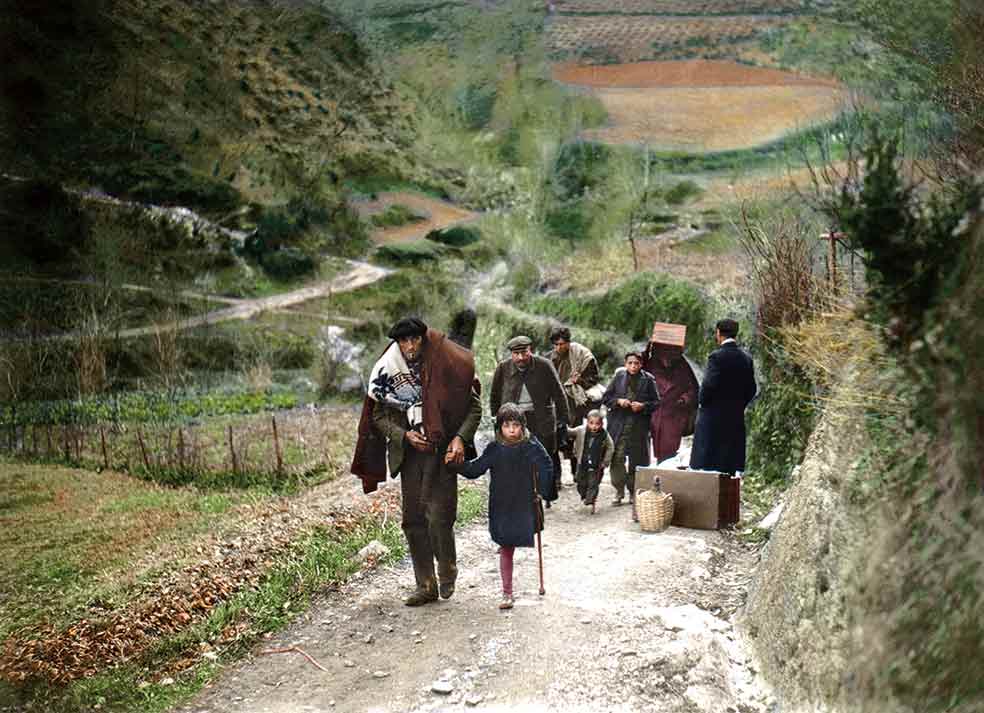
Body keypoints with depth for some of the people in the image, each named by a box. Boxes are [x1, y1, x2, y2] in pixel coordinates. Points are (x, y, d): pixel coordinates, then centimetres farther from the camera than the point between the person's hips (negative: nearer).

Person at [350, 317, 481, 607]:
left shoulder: (447, 367, -4)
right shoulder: (388, 372, 4)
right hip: (410, 453, 4)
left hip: (442, 452, -3)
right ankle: (425, 585, 17)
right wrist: (405, 435, -8)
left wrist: (461, 438, -13)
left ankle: (447, 572, 18)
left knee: (439, 517, -10)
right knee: (414, 521, 5)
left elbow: (474, 407, 1)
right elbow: (379, 416, 9)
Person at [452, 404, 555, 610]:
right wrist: (456, 464, -16)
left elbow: (546, 467, 4)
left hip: (525, 506, -1)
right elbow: (475, 469, -2)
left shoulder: (531, 447, -6)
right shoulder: (494, 450, -4)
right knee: (505, 549, 4)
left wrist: (541, 490, -1)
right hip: (501, 507, 1)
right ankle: (507, 593, 10)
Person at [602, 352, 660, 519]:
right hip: (619, 425, 1)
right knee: (617, 458, -5)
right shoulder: (618, 377, 5)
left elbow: (656, 402, 4)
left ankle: (634, 492, 16)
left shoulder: (648, 380, 2)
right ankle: (619, 491, 10)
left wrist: (643, 406, -13)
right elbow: (606, 397, 8)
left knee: (637, 460, 3)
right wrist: (618, 401, -10)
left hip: (639, 426, -1)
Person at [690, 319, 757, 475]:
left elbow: (708, 385, -17)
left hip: (713, 417, -6)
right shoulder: (746, 358, 7)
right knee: (731, 466, 8)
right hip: (737, 418, 6)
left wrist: (702, 402, 0)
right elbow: (751, 389, 10)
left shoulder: (717, 356, -12)